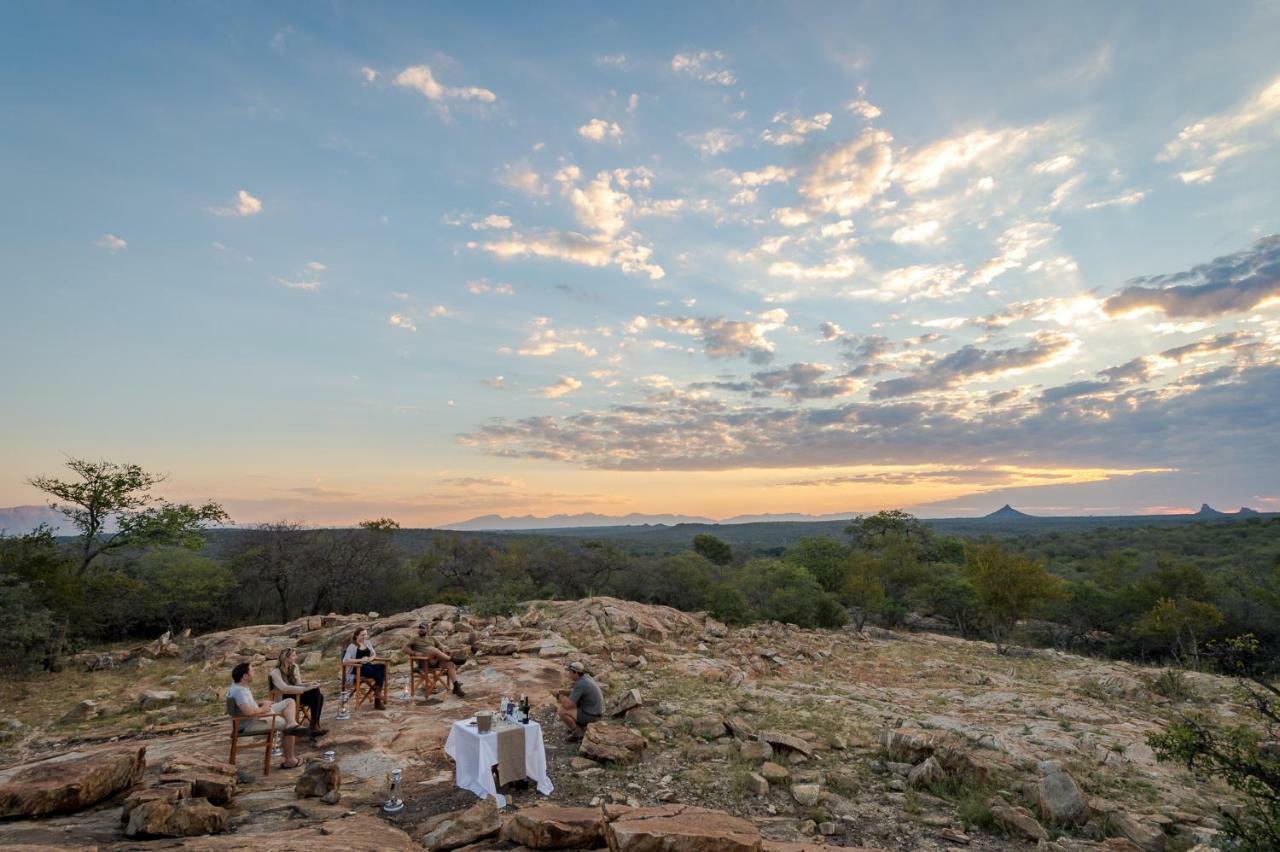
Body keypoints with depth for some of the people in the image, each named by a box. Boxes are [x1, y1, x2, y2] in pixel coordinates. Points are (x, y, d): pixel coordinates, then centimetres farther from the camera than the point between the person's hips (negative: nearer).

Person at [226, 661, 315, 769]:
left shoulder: (241, 686, 4)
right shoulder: (239, 691, -28)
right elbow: (248, 712, -39)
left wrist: (261, 704, 6)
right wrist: (262, 709, -19)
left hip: (259, 715, 10)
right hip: (250, 725, -10)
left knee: (290, 701, 6)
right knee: (288, 728, -11)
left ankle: (292, 724, -23)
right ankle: (290, 760, -3)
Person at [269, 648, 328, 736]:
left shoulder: (293, 667, 9)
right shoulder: (275, 672, -14)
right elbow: (284, 688, -27)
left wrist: (310, 683, -10)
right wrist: (305, 689, -30)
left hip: (295, 695, 7)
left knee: (319, 697, -18)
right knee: (315, 692, -26)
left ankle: (315, 725, -15)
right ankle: (314, 726, -20)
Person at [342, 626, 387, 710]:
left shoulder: (367, 643, 14)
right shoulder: (352, 646, -4)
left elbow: (374, 654, 24)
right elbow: (345, 660, -14)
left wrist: (371, 658, -1)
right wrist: (360, 660, -21)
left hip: (368, 666, 6)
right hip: (357, 669, -6)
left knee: (382, 666, -29)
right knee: (380, 671, -32)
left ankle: (377, 691, -24)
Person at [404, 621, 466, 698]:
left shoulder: (432, 639, 28)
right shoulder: (414, 639, 18)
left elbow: (440, 648, 23)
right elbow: (405, 649, 5)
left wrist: (443, 653, 0)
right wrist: (414, 653, -14)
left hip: (436, 661, 4)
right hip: (423, 662, -4)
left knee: (449, 663, -28)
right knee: (433, 649, -36)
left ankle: (456, 687, -36)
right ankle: (452, 659, -19)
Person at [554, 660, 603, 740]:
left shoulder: (580, 684, -25)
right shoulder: (585, 677, 4)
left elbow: (568, 705, -26)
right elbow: (574, 693, 18)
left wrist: (559, 696, -8)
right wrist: (561, 692, 2)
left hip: (591, 715, -10)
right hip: (594, 710, 10)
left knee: (561, 711, -15)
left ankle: (578, 732, 1)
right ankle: (582, 727, 19)